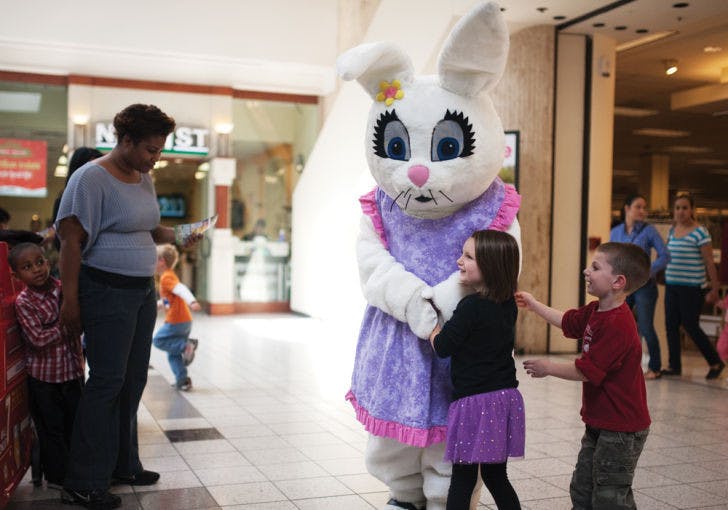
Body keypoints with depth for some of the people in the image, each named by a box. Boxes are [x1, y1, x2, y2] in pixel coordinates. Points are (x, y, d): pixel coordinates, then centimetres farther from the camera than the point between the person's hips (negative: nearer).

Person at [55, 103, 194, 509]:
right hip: (107, 290, -8)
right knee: (107, 381, -5)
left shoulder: (144, 179, 12)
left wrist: (176, 235, 4)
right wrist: (70, 301, -18)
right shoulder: (92, 177, -13)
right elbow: (72, 239, -15)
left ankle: (124, 465, 27)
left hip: (143, 290, 8)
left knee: (134, 380, 12)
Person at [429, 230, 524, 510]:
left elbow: (442, 346, -11)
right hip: (506, 396, 7)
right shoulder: (509, 305, 5)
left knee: (462, 480, 4)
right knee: (496, 477, 19)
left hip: (475, 401, -7)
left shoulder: (471, 306, -17)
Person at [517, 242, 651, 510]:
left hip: (621, 430, -10)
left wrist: (548, 368, -9)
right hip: (600, 423, 10)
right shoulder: (595, 311, 3)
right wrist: (533, 304, 30)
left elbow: (586, 371, -25)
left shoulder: (617, 325, -27)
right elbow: (567, 321, 24)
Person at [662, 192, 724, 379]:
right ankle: (674, 366, 17)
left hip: (692, 288, -6)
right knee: (671, 326, 7)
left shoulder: (700, 232, -11)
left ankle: (716, 362, 16)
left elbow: (709, 262, -10)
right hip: (671, 286, 7)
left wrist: (715, 288, -10)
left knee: (690, 326, -2)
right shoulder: (672, 230, 9)